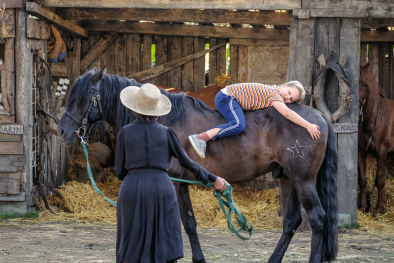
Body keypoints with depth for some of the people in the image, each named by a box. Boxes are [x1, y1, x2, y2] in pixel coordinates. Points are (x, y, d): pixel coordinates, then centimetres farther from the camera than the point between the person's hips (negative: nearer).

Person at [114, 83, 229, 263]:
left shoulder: (125, 132, 2)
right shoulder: (166, 132, 3)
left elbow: (119, 170, 7)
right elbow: (186, 162, 9)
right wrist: (213, 179, 20)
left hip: (132, 189, 0)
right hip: (161, 188, 0)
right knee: (165, 249, 4)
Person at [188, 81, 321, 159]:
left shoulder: (274, 92, 10)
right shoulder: (274, 93, -18)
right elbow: (286, 112, -33)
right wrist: (308, 126, -33)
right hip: (226, 97, -10)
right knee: (238, 125, -27)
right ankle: (201, 138, -31)